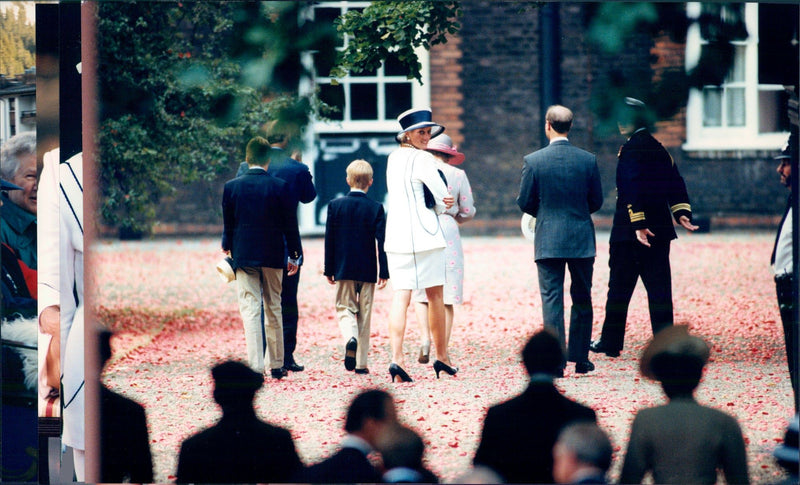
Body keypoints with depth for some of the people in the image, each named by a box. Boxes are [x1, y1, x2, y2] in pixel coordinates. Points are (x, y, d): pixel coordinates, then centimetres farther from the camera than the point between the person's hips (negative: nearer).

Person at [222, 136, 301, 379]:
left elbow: (228, 224, 6)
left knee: (250, 310, -2)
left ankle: (256, 366, -12)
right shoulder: (280, 187, -5)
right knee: (274, 310, 13)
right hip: (273, 256, 1)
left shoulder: (231, 187, -3)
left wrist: (227, 247, 22)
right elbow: (290, 224, 0)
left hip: (243, 256, -1)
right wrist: (294, 254, 10)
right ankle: (276, 364, 20)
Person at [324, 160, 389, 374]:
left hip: (343, 268, 0)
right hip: (368, 271, 0)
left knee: (345, 309, 8)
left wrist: (329, 270, 7)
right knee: (365, 314, 7)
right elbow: (382, 242, -6)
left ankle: (350, 339, -24)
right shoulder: (376, 208, -4)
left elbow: (329, 240, 0)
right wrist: (384, 272, -1)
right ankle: (361, 362, 7)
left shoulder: (335, 205, -2)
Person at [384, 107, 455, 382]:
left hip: (395, 235, 6)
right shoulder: (424, 159, -10)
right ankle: (442, 357, 19)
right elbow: (443, 200, -8)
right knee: (435, 295, 9)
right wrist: (442, 207, 14)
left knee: (400, 297, -3)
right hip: (424, 235, -5)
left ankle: (396, 357, -19)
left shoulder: (393, 159, 13)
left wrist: (441, 204, 5)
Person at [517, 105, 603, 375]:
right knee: (582, 300, 12)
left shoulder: (533, 161, -8)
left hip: (547, 240, -2)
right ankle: (580, 358, 15)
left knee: (551, 299, 2)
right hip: (582, 239, 2)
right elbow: (596, 201, 4)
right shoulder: (588, 160, -3)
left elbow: (525, 203, -2)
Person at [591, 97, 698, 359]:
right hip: (660, 230, 7)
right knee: (659, 288, 4)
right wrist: (682, 212, 4)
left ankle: (611, 342, 10)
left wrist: (637, 224, -23)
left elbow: (633, 190, -19)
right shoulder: (659, 150, 13)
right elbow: (675, 183, 10)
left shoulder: (630, 149, -11)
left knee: (620, 287, 3)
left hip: (629, 231, -7)